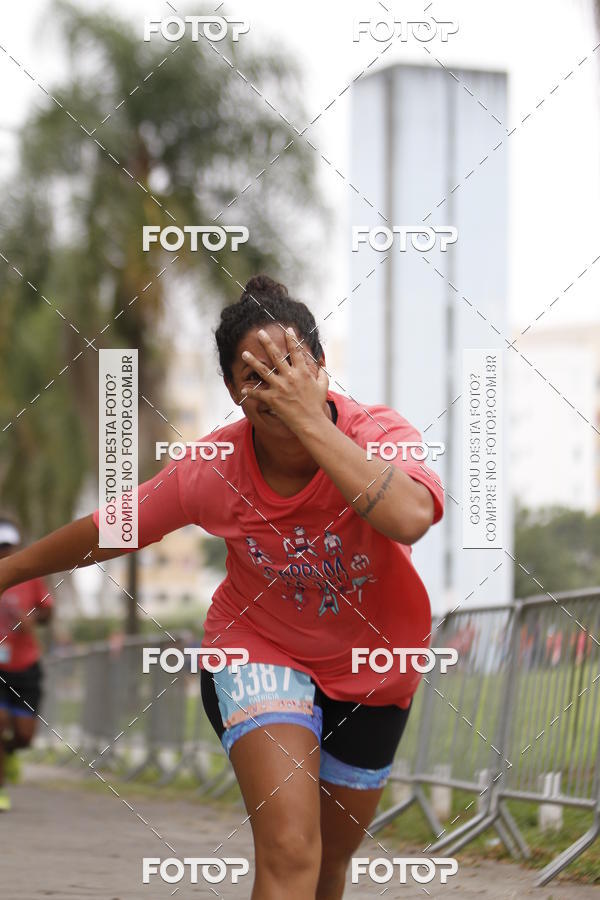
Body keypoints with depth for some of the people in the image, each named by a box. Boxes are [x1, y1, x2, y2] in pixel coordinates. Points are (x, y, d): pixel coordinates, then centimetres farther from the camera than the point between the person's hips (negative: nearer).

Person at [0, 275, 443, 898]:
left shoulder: (376, 432, -24)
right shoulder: (213, 471, -19)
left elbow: (409, 517, -47)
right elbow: (108, 532, -2)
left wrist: (310, 421, -46)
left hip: (372, 671, 1)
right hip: (259, 651, -1)